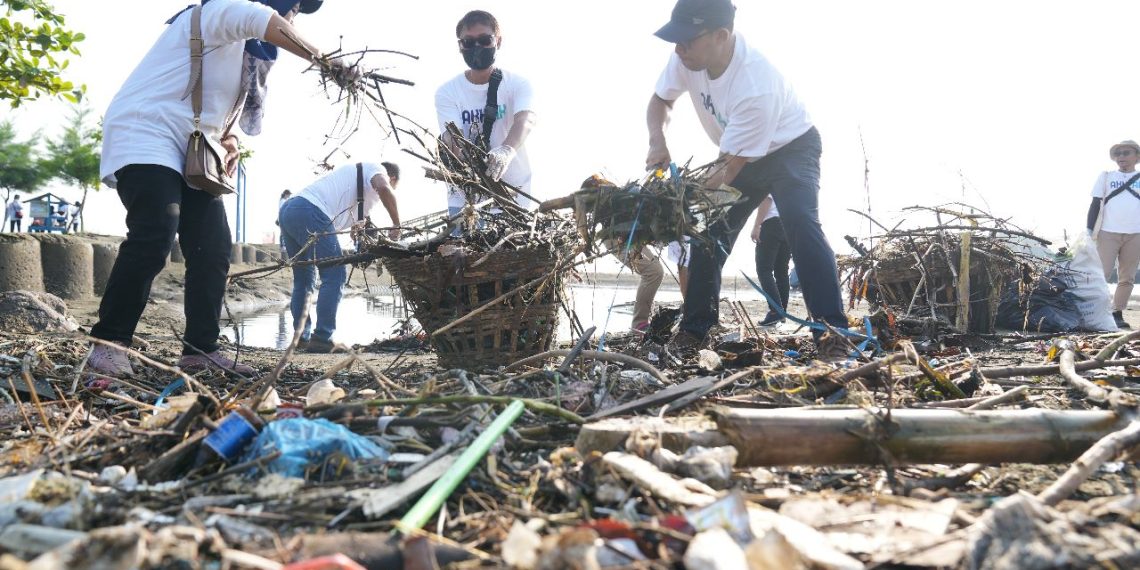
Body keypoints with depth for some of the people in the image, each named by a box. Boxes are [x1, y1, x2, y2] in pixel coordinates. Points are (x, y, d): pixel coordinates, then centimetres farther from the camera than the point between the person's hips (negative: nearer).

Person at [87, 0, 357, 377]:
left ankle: (200, 349, 5)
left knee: (214, 249, 1)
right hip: (146, 135, -10)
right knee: (154, 237, -24)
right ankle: (109, 343, -16)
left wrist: (228, 140, 8)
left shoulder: (249, 52, 20)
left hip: (193, 155, 10)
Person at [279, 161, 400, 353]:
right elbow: (383, 188, -16)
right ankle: (322, 339, -6)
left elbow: (356, 222, 32)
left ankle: (302, 338, 18)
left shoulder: (353, 172, 35)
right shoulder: (377, 169, 9)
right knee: (334, 276, -4)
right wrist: (396, 225, -8)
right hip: (309, 212, -9)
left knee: (303, 278, 17)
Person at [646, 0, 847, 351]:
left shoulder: (756, 88, -41)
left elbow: (728, 171, -33)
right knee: (709, 233, 1)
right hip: (741, 155, 7)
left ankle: (832, 329, -30)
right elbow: (661, 100, 0)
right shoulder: (688, 59, -21)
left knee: (800, 223, -30)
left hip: (790, 147, -7)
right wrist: (657, 141, -21)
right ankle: (694, 330, 11)